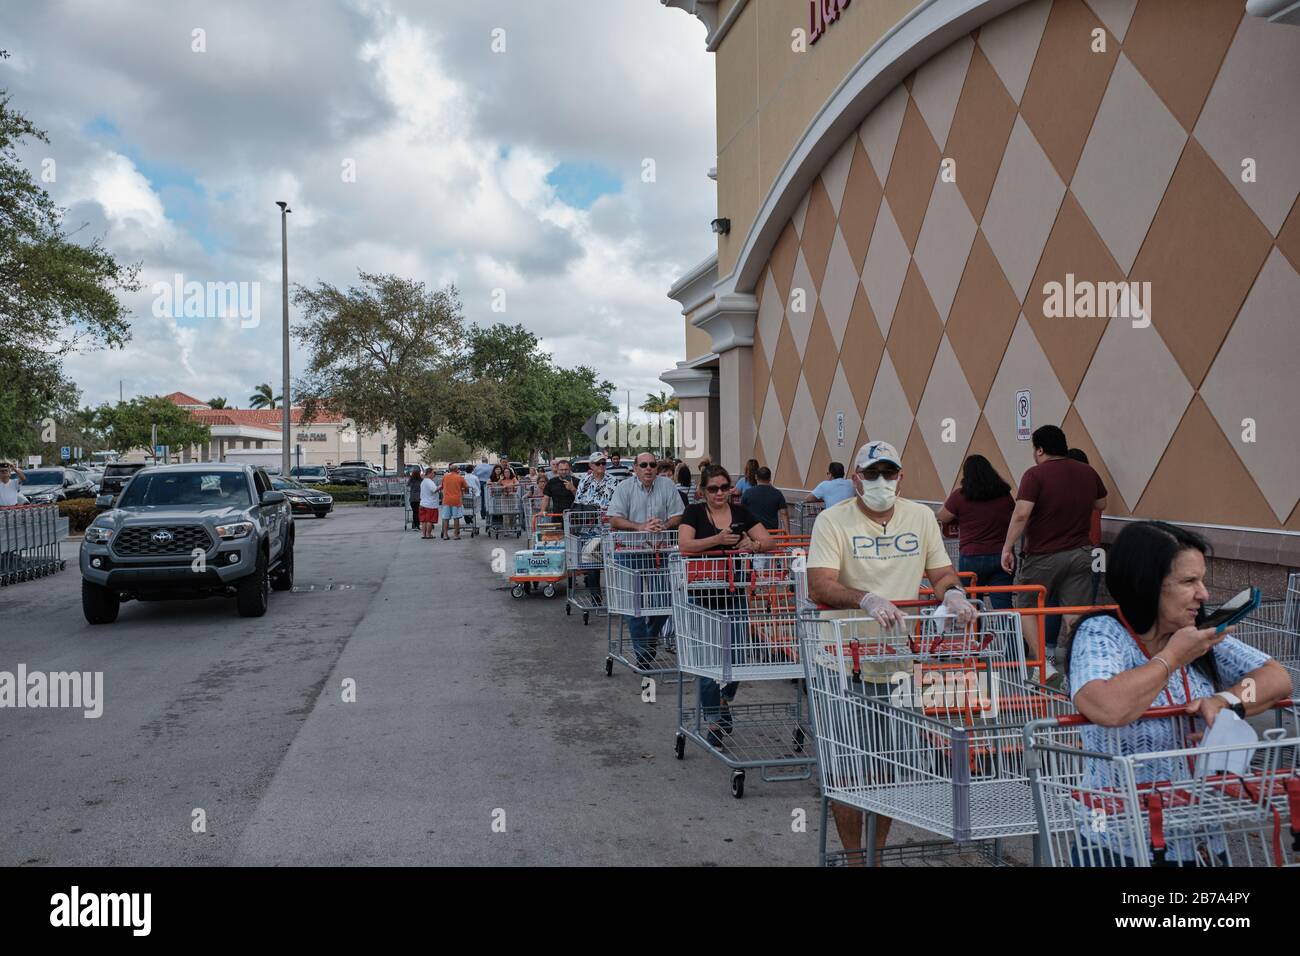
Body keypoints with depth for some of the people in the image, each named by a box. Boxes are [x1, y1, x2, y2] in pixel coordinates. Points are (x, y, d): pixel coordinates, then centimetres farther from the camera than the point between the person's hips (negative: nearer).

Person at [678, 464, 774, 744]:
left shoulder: (741, 512, 7)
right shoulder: (694, 512, -1)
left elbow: (769, 541, 4)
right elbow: (684, 545, -15)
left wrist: (752, 545, -19)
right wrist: (718, 539, -27)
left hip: (735, 595, 3)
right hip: (703, 597, -3)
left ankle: (724, 700, 34)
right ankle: (714, 721, 12)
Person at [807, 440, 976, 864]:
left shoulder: (921, 517, 9)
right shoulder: (833, 520, -6)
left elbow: (942, 573, 13)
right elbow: (820, 587, -16)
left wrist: (953, 592, -10)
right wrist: (867, 599, -32)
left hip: (903, 660, 4)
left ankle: (878, 851, 30)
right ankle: (853, 855, 20)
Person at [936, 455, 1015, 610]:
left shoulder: (960, 496, -8)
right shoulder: (1004, 494, 3)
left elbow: (941, 518, 7)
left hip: (972, 558, -2)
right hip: (1002, 557, 3)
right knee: (1003, 607, 1)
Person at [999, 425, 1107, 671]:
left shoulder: (1035, 475, -13)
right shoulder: (1088, 472, 6)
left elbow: (1021, 514, -22)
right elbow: (1100, 504, 22)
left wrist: (1008, 547, -17)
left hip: (1043, 556, -5)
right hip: (1080, 553, 5)